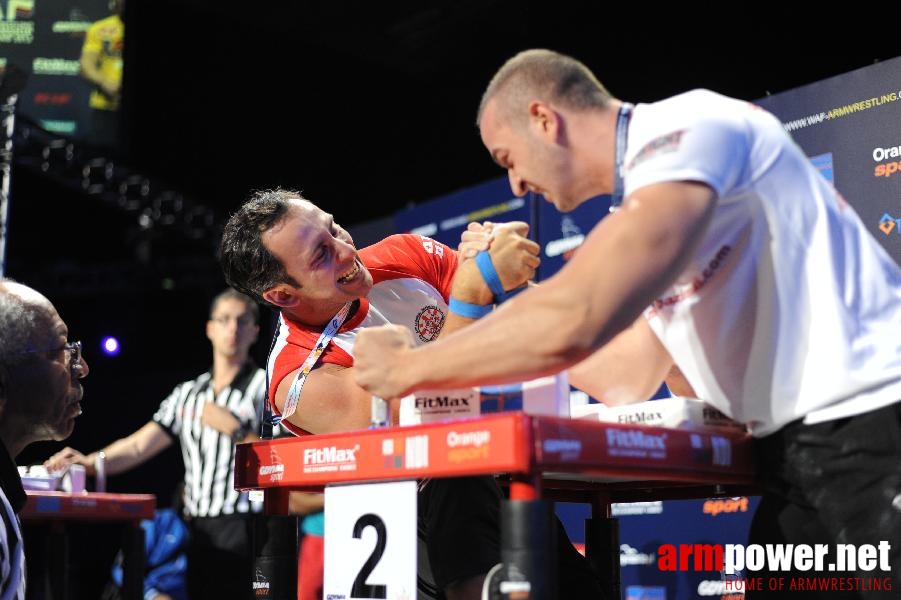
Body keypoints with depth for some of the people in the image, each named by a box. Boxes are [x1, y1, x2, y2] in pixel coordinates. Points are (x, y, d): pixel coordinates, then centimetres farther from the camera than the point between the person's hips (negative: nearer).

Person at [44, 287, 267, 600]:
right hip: (199, 528, 5)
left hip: (245, 527, -5)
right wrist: (90, 462, -4)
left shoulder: (268, 385, 2)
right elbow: (138, 445, 10)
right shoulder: (188, 392, 18)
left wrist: (234, 428, -10)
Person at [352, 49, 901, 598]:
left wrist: (407, 368, -12)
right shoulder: (649, 188, 15)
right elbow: (623, 380, 17)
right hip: (798, 449, 9)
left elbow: (570, 322, -25)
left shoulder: (688, 130, -14)